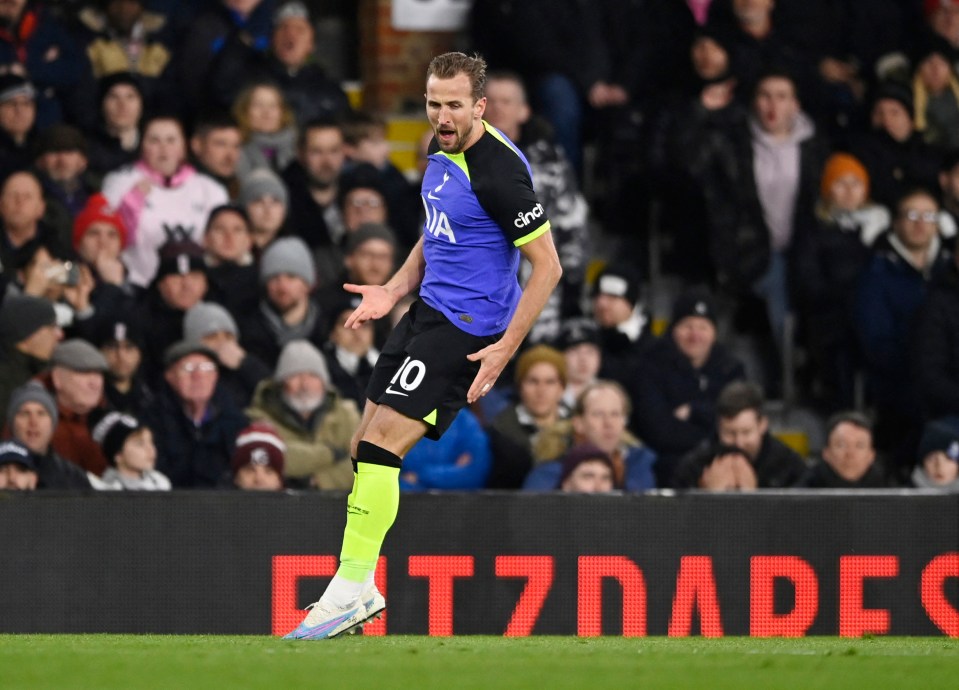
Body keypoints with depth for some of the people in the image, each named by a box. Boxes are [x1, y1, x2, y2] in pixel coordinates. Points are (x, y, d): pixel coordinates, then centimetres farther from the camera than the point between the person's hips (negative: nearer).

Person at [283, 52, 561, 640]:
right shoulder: (441, 152, 7)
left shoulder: (498, 169, -20)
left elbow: (548, 266, -18)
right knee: (366, 447, 7)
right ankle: (358, 584, 14)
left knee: (381, 443, -15)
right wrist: (395, 291, 9)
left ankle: (353, 589, -9)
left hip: (468, 327, -9)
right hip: (429, 310, 9)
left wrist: (506, 348, -21)